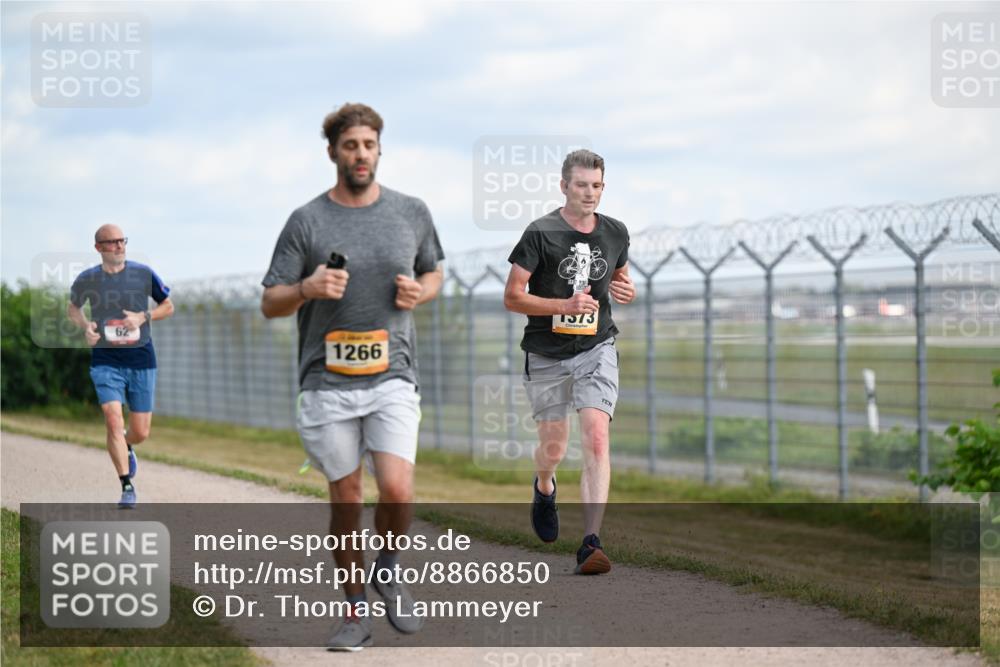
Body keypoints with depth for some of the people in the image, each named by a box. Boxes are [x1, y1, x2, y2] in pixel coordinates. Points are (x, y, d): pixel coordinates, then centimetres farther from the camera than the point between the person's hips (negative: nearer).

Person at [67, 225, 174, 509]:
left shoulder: (143, 274, -3)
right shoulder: (87, 279, -2)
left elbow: (168, 306, 7)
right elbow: (73, 307, 17)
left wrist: (143, 317, -12)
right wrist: (85, 326, -4)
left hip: (141, 360, 1)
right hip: (105, 360, -1)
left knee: (141, 432, 5)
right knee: (114, 421, -18)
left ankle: (126, 447, 43)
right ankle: (127, 487, -9)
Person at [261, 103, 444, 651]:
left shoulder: (411, 213, 6)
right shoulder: (307, 221, -1)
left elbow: (432, 273, 22)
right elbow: (270, 304, 2)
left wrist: (420, 292, -2)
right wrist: (306, 288, -19)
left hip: (391, 379, 1)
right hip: (327, 384, -1)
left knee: (397, 492, -15)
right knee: (345, 500, 5)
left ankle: (387, 569, 15)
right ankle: (357, 610, 21)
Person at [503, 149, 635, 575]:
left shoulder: (615, 233, 5)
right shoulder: (540, 233, -9)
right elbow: (512, 297, -10)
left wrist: (626, 291, -1)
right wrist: (564, 305, -23)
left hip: (596, 348, 2)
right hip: (547, 353, -1)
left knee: (596, 438, -17)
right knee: (553, 447, 8)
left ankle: (591, 543, -19)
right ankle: (544, 487, 47)